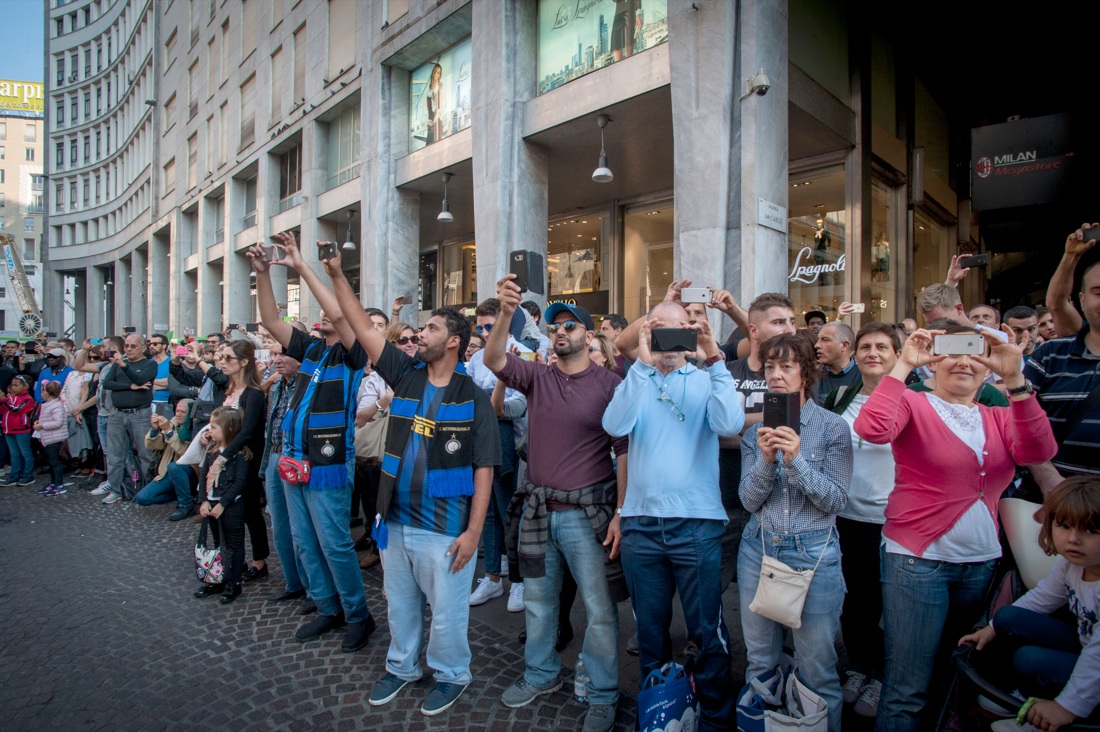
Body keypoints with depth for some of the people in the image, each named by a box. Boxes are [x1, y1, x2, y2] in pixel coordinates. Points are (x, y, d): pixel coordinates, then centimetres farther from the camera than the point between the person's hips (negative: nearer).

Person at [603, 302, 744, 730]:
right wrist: (643, 363, -19)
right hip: (640, 523, 2)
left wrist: (715, 358, -19)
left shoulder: (705, 381, 3)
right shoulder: (635, 381, 6)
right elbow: (615, 426, -15)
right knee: (649, 628, 16)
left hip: (697, 523, -1)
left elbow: (730, 424, -17)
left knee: (707, 631, 8)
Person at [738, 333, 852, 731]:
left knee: (818, 671, 6)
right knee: (760, 663, 16)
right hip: (759, 549, 3)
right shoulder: (756, 430, 3)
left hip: (814, 553, -3)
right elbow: (749, 500, -2)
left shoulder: (832, 426, -5)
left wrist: (796, 460, -22)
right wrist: (766, 459, -19)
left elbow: (837, 500, -9)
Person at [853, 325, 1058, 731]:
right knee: (908, 688, -4)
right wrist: (904, 364, -23)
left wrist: (1014, 379, -17)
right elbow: (870, 428, -27)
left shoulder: (998, 418, 9)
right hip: (918, 558, -6)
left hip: (982, 562, 6)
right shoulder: (913, 404, -6)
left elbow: (1039, 451, -11)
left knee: (950, 674, 22)